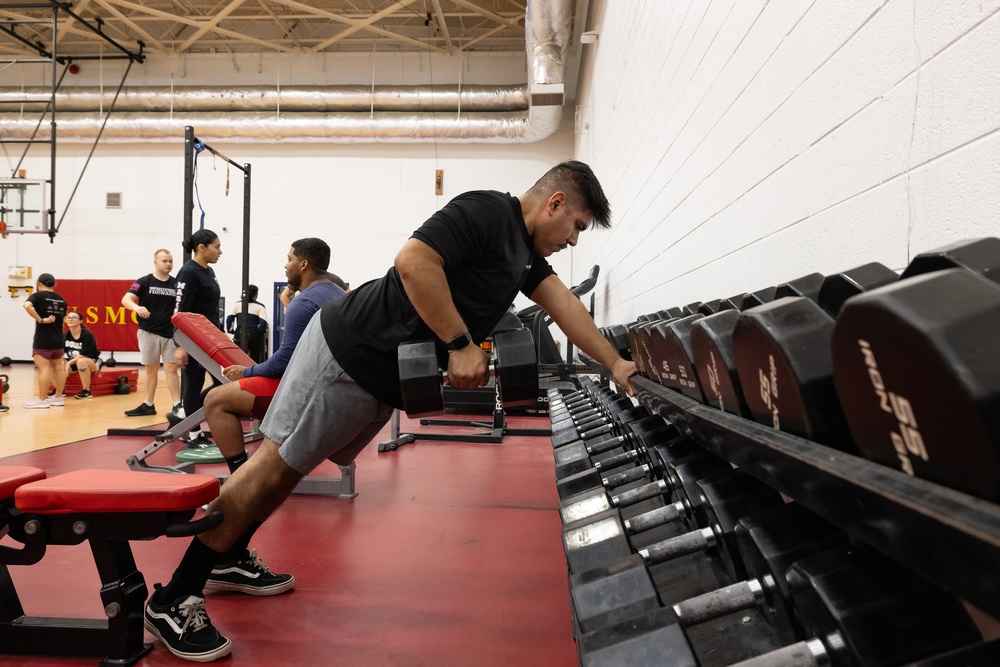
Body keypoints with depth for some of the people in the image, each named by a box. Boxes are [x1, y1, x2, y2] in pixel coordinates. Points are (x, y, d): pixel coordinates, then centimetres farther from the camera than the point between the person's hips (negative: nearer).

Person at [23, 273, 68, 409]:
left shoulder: (38, 296, -6)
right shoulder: (61, 300, 11)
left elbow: (27, 306, -26)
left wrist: (40, 320, -19)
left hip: (43, 339, -6)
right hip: (58, 339, 6)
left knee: (44, 368, -5)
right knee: (59, 368, 12)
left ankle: (42, 400, -2)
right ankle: (58, 397, 19)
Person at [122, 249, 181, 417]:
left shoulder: (176, 284, 3)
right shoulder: (144, 282, -3)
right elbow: (126, 299, -13)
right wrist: (137, 307, -35)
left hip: (170, 333, 0)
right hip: (148, 332, 0)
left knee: (171, 368, -1)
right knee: (151, 369, 11)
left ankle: (176, 406, -2)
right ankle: (148, 405, 20)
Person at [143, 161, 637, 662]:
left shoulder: (523, 248, 15)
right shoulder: (486, 211, -15)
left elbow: (564, 304, 17)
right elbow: (413, 260, -28)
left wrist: (615, 365, 14)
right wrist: (460, 344, -24)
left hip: (383, 379, 9)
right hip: (348, 351, -9)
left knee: (288, 466, 16)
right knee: (275, 462, -6)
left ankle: (227, 562, 31)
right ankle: (172, 601, 4)